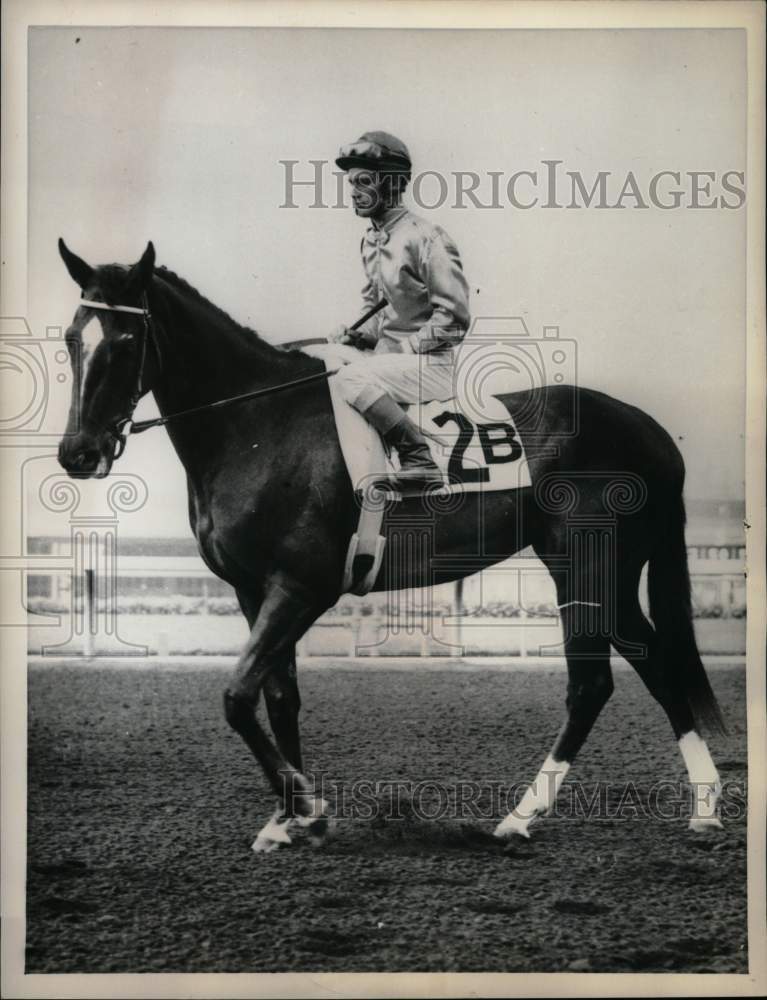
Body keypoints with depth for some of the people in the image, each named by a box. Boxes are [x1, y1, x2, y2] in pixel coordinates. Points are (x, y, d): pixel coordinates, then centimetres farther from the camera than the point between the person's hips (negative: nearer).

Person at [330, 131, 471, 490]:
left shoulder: (426, 238, -13)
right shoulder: (371, 242, 13)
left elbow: (453, 316, -16)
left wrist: (407, 347, -17)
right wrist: (356, 335, 4)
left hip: (430, 363, -9)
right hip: (388, 354, 9)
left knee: (353, 377, -29)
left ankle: (419, 458, -23)